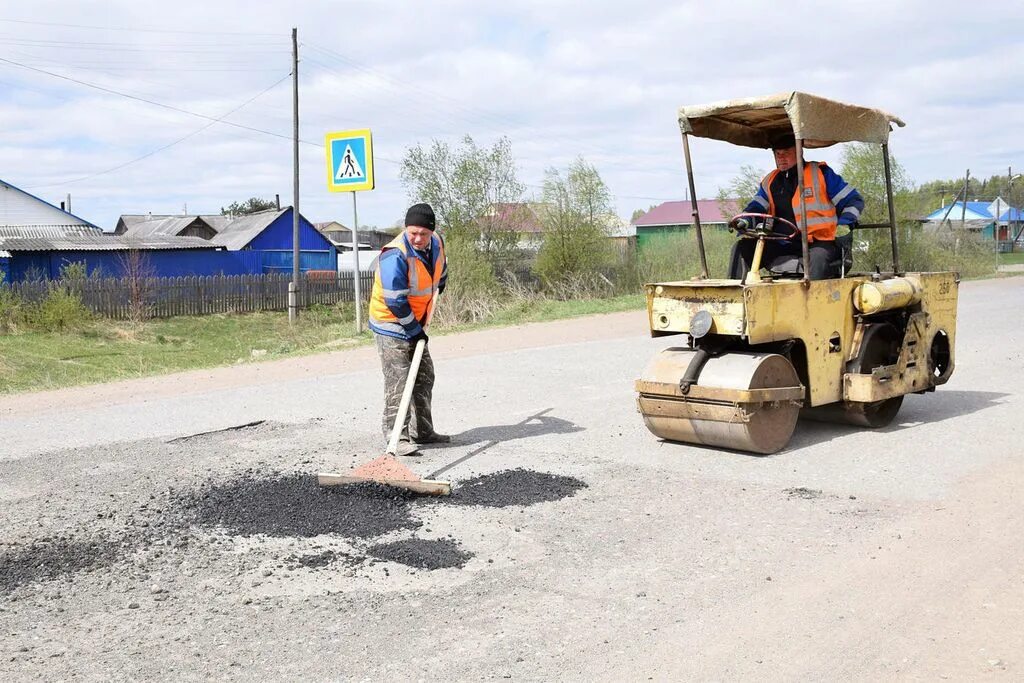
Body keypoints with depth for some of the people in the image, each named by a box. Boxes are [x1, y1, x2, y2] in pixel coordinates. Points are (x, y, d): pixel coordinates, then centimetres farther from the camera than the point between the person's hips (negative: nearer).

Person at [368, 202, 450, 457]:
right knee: (398, 383, -11)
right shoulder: (395, 256, -28)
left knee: (424, 378, 15)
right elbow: (395, 302, -27)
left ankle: (422, 431, 26)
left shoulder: (436, 244, -4)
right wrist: (415, 329, -19)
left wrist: (438, 287, 37)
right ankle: (397, 438, -9)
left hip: (416, 325, 9)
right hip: (392, 325, -8)